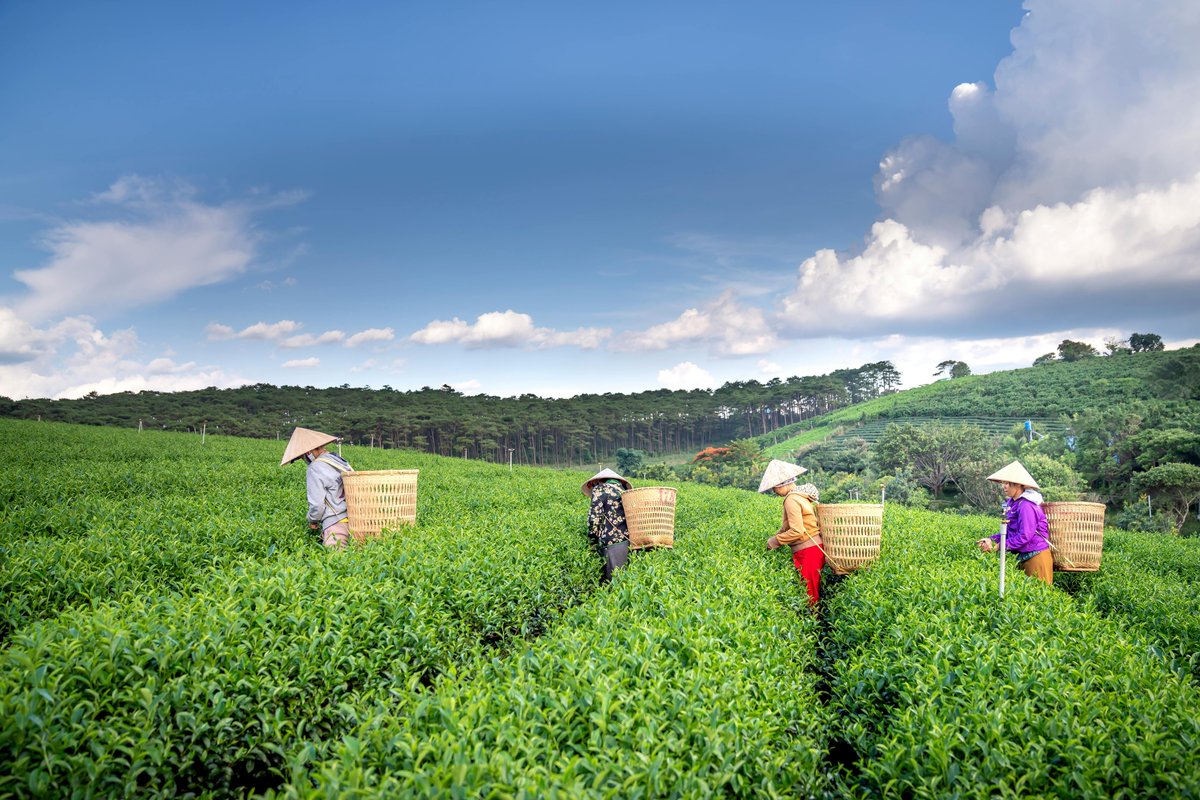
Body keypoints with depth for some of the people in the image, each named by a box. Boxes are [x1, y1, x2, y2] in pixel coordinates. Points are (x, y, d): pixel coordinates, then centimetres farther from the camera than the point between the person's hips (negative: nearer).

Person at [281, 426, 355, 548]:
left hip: (336, 523, -8)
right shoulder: (338, 459, 15)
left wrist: (312, 521, 10)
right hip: (352, 519, 8)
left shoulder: (315, 468, -9)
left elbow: (317, 505, -11)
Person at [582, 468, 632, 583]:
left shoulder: (598, 489, 3)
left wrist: (593, 537, 7)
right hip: (629, 538, 7)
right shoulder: (623, 489, 21)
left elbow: (595, 516, -5)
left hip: (612, 541, -6)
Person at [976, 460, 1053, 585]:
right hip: (1024, 556, 9)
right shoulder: (1011, 503, 5)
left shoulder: (1026, 505, -22)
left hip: (1036, 557, -9)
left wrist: (999, 546, -19)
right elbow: (1009, 531, 11)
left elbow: (1025, 536, -25)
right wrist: (991, 539, -3)